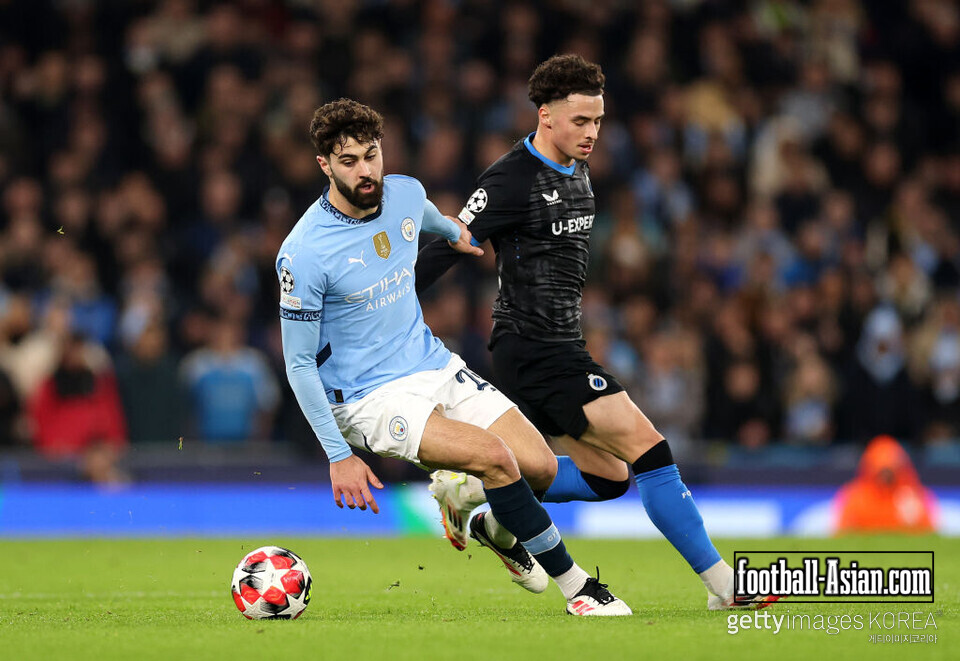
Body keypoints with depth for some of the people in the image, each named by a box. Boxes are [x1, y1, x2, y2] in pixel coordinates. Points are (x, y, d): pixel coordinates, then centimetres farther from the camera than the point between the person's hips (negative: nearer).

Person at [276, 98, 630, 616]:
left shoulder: (406, 194, -2)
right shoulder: (304, 253, -20)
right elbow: (299, 363, -15)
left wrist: (453, 232, 47)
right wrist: (338, 455, -18)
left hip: (434, 366, 6)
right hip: (369, 398, -6)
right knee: (494, 457, -25)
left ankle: (496, 525, 26)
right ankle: (575, 585, -11)